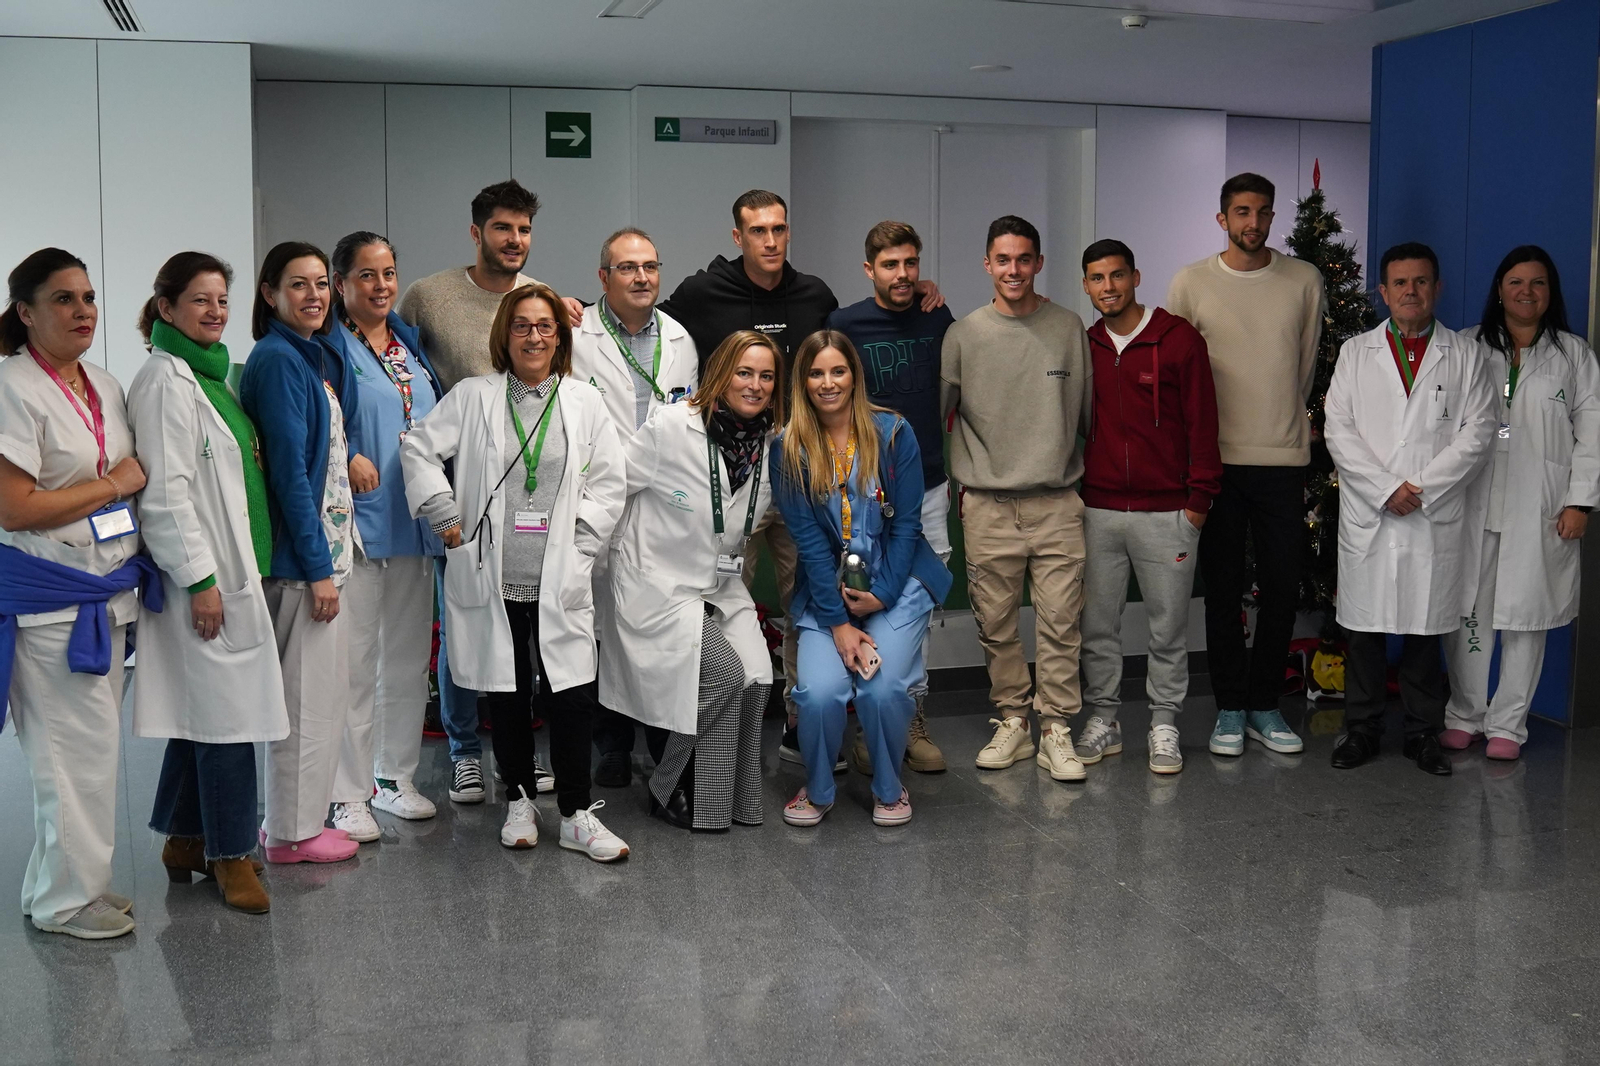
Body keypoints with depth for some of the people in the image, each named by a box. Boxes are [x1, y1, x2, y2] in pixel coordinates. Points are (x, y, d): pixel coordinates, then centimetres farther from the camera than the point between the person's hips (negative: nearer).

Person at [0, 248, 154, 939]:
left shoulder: (106, 387, 12)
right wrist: (116, 482, -12)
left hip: (109, 593, 8)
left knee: (91, 746, 14)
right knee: (75, 750, -2)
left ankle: (64, 882, 28)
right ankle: (66, 899, 14)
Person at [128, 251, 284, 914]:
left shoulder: (211, 374, 16)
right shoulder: (166, 381, -12)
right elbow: (165, 493, -18)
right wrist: (200, 579, -19)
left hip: (234, 567, 9)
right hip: (205, 574, -9)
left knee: (203, 709, 15)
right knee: (227, 712, -4)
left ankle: (185, 840, 25)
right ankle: (232, 856, 6)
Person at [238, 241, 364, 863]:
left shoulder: (318, 355, 13)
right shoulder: (277, 358, -14)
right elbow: (288, 468, -18)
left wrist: (349, 455, 5)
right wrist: (317, 567, -18)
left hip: (328, 543, 9)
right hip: (300, 554, -9)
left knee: (325, 690, 15)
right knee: (307, 694, -1)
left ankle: (305, 816, 26)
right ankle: (293, 833, 11)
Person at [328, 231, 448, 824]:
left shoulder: (413, 344, 15)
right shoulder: (328, 348, -4)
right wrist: (349, 463, -25)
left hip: (414, 523, 7)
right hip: (358, 520, -6)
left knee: (408, 656, 12)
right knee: (355, 660, -4)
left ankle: (396, 776, 23)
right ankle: (349, 792, 5)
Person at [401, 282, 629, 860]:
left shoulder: (584, 401, 9)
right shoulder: (473, 397, 6)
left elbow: (609, 482, 8)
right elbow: (419, 449, 4)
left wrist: (578, 540, -2)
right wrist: (446, 517, -3)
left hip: (560, 580, 0)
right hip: (491, 578, 0)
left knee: (571, 693, -5)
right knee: (506, 694, 9)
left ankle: (577, 814, 7)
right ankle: (519, 800, 26)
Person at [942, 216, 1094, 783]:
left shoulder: (1069, 327, 6)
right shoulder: (964, 334, 3)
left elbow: (1088, 413, 13)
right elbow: (933, 412, 8)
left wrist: (1083, 471, 14)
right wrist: (953, 480, 7)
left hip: (1058, 504, 0)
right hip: (988, 507, 0)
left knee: (1059, 622, -1)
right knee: (996, 624, 6)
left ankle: (1056, 729, 8)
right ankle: (1011, 721, 19)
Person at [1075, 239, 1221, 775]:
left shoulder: (1180, 339, -2)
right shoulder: (1084, 347, 9)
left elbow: (1202, 420, -2)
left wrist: (1199, 496, -5)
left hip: (1165, 511, -3)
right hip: (1096, 510, 3)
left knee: (1168, 624, 4)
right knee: (1097, 621, 7)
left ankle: (1164, 725, 16)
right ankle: (1102, 719, 19)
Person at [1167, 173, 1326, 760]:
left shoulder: (1304, 280, 5)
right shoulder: (1192, 282, 1)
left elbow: (1306, 361, 13)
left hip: (1284, 457, 2)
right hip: (1216, 458, -1)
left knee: (1282, 588, 5)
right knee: (1223, 590, 5)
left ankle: (1265, 705, 20)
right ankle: (1230, 709, 16)